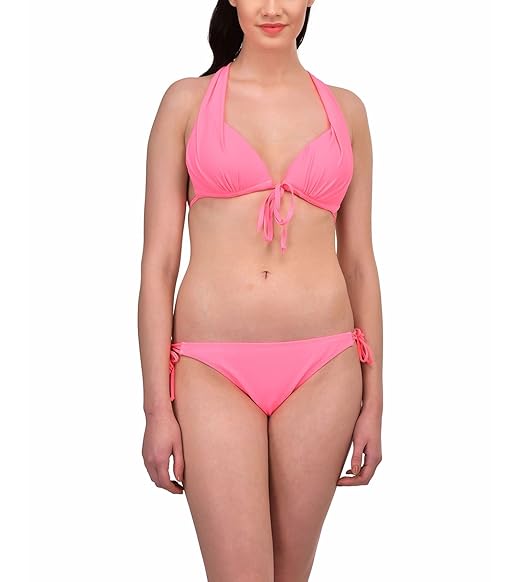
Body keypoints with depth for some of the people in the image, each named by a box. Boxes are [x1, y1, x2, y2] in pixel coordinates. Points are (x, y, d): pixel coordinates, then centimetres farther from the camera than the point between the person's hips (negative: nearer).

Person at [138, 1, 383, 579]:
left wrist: (373, 400, 8)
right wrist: (157, 406, -4)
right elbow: (158, 261, 1)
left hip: (323, 368, 2)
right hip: (214, 370, -2)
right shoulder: (187, 100, 4)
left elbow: (359, 262, 11)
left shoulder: (345, 109, 10)